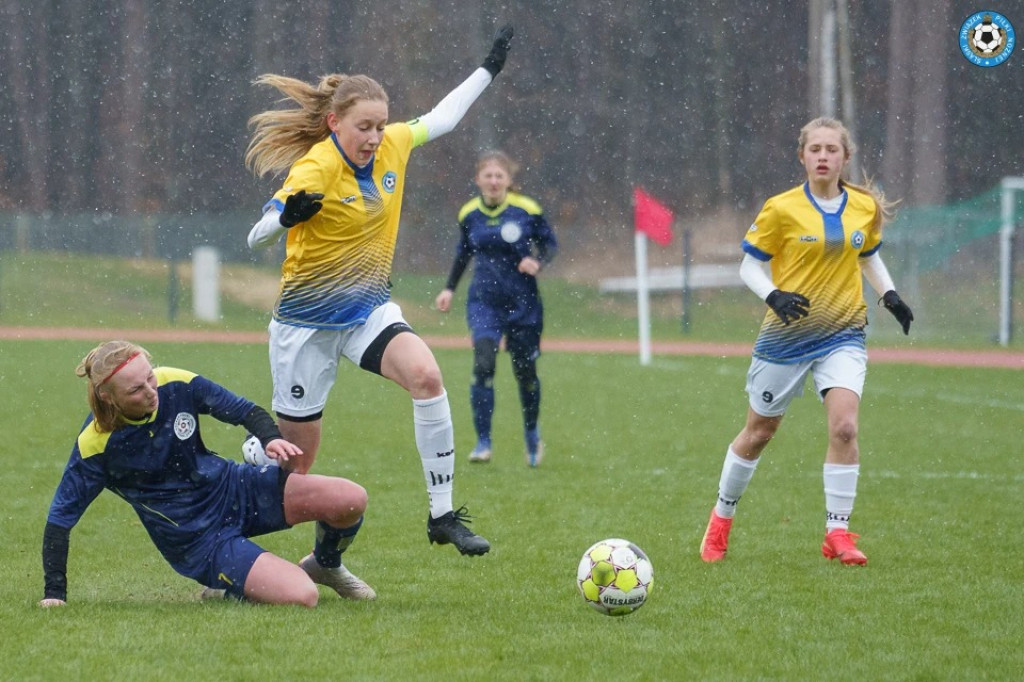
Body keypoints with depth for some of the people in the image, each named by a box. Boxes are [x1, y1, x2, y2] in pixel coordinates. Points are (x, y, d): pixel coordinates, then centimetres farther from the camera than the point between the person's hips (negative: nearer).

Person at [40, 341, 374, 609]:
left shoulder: (175, 385, -13)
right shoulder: (95, 446, -21)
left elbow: (244, 411, -2)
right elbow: (61, 517, -14)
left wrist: (271, 439, -24)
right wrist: (54, 594, -17)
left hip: (232, 489, 5)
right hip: (198, 540, -5)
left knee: (351, 500, -13)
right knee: (301, 596, -25)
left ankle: (326, 565, 21)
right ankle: (230, 589, 7)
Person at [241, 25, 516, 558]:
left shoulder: (392, 146, -2)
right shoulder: (316, 169, -20)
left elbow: (440, 119, 18)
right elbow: (257, 238, -20)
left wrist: (488, 69, 25)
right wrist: (287, 215, -42)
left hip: (369, 309, 5)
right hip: (306, 319, -4)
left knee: (426, 376, -26)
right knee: (296, 456, 1)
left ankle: (442, 516, -20)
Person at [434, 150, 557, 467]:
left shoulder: (527, 210, -8)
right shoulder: (468, 214, 1)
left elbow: (550, 244, 1)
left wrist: (538, 261, -19)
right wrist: (449, 288, 11)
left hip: (523, 302, -1)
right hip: (484, 301, 1)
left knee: (525, 371, 10)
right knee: (483, 364, -20)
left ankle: (532, 435, 37)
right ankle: (483, 442, -17)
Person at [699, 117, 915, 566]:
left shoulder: (865, 208, 2)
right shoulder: (781, 209, -9)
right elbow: (749, 265, -4)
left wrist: (889, 295, 3)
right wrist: (774, 296, -23)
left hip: (843, 336, 2)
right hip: (786, 336, -2)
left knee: (844, 426, -18)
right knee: (758, 433, 10)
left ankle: (838, 533, -9)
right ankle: (721, 518, 32)